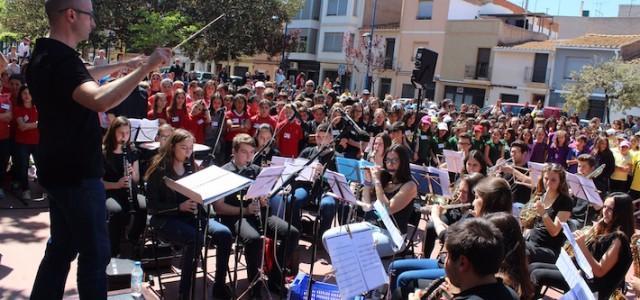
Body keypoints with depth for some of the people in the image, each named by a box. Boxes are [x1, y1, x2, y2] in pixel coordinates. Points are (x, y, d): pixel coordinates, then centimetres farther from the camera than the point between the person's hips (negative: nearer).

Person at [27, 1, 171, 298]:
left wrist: (123, 65, 26)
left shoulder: (47, 54, 8)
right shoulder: (59, 59, -24)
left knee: (62, 247, 19)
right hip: (77, 174, -10)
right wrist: (145, 68, -34)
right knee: (95, 252, 1)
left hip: (62, 170, 10)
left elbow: (80, 78, 29)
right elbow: (100, 100, -41)